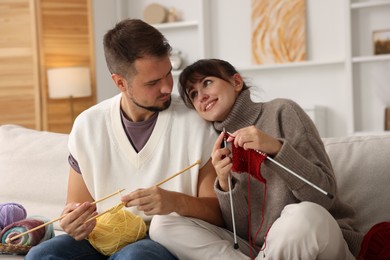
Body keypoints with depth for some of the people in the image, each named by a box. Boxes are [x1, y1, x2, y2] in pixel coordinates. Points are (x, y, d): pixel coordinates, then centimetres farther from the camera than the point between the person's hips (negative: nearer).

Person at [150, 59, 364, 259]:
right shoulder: (220, 148, 11)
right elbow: (241, 232, 1)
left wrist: (275, 148, -21)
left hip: (318, 241, -4)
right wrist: (225, 184, -16)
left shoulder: (281, 112, -1)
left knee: (304, 215, -39)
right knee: (162, 224, -13)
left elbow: (325, 195, -9)